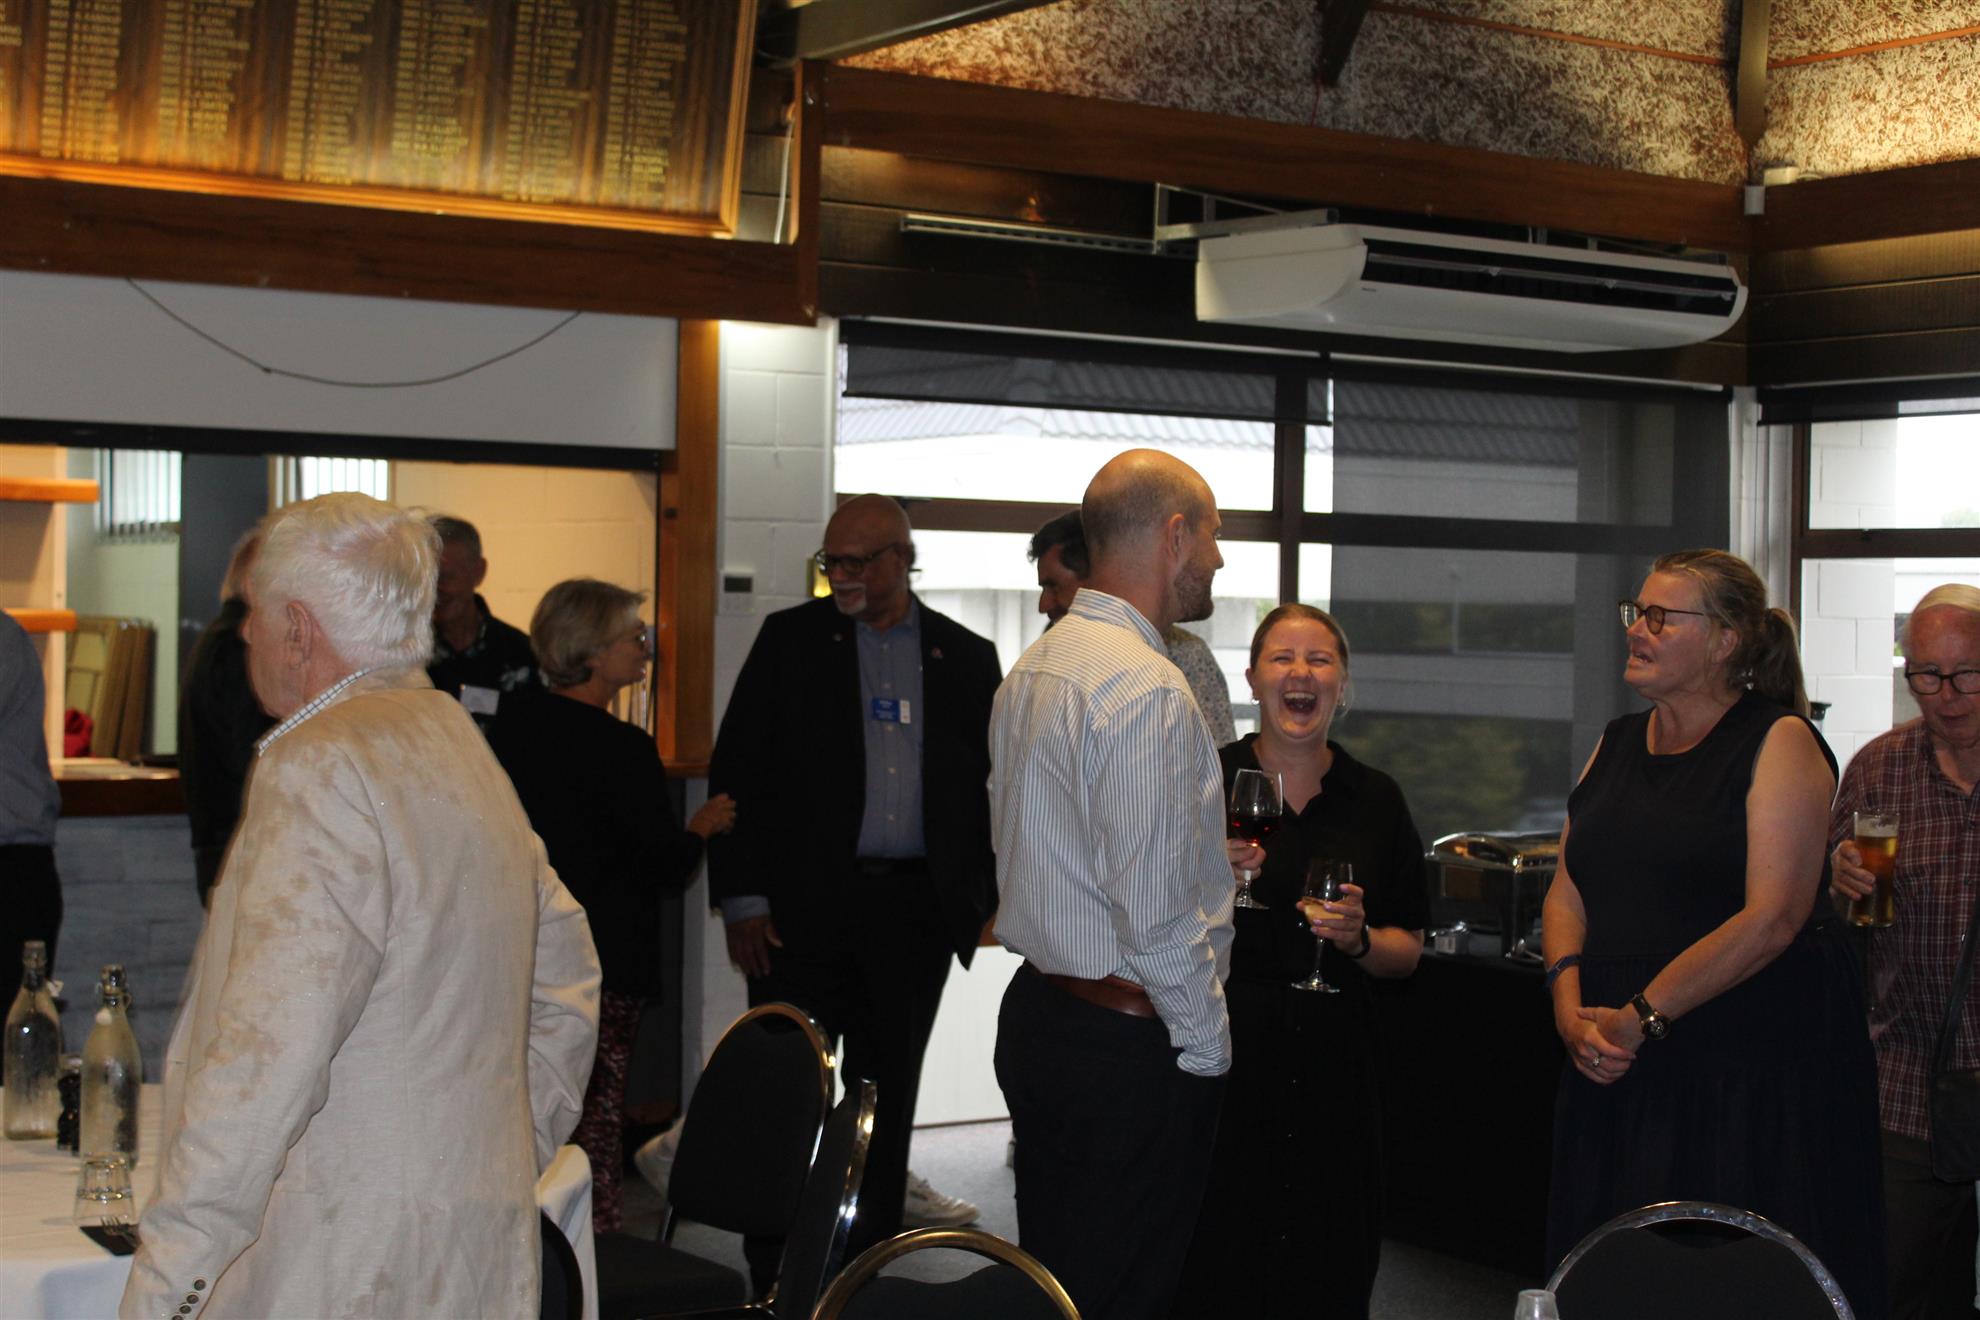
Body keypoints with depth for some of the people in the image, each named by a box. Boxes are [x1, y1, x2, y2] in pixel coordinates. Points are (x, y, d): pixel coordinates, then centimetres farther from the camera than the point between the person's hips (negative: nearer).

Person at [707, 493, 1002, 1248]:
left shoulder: (966, 657, 8)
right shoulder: (791, 639, 3)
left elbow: (990, 783, 12)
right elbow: (736, 773, 1)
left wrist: (980, 896, 3)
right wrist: (743, 900, -6)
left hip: (916, 910, 2)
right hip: (806, 904, -2)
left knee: (887, 1097, 9)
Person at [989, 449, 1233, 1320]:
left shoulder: (1031, 669, 12)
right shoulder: (1148, 689, -19)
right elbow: (1156, 912, -22)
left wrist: (1204, 855, 25)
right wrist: (1207, 1046, -10)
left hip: (1036, 1012, 9)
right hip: (1129, 1043, -9)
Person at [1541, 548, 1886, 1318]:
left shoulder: (1780, 742, -6)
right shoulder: (1617, 744, 15)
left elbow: (1772, 916, -16)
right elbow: (1567, 892, 12)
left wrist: (1643, 1017, -16)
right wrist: (1571, 1007, -6)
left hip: (1754, 1078, -6)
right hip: (1619, 1075, 6)